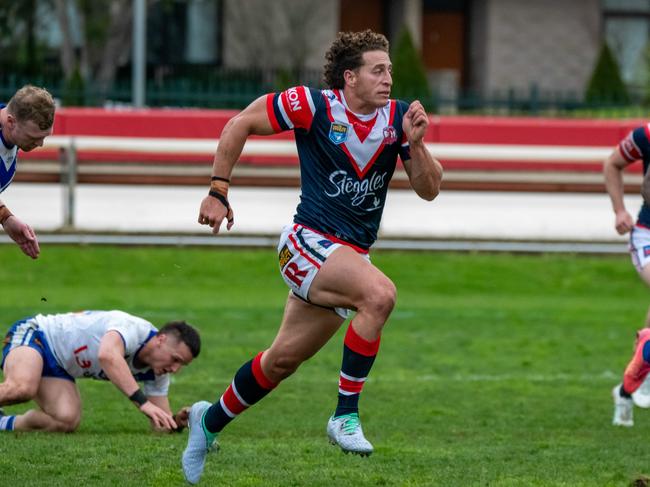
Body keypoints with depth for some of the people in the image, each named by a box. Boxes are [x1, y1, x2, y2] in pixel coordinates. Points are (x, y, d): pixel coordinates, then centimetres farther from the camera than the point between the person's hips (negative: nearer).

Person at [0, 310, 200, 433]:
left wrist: (177, 422, -23)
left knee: (67, 421, -17)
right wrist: (143, 402, -56)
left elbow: (160, 425, 2)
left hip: (57, 368, 8)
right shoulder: (133, 328, -29)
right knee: (22, 388, -39)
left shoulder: (156, 373, -3)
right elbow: (108, 356, -51)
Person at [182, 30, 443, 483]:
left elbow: (429, 189, 0)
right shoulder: (314, 106, -12)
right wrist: (218, 192, -4)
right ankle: (346, 414, -23)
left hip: (351, 255, 6)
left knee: (282, 360, 13)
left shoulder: (399, 117, 0)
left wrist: (415, 143, -18)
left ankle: (210, 421, 37)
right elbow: (240, 124, -2)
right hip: (309, 240, -6)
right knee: (380, 294, -31)